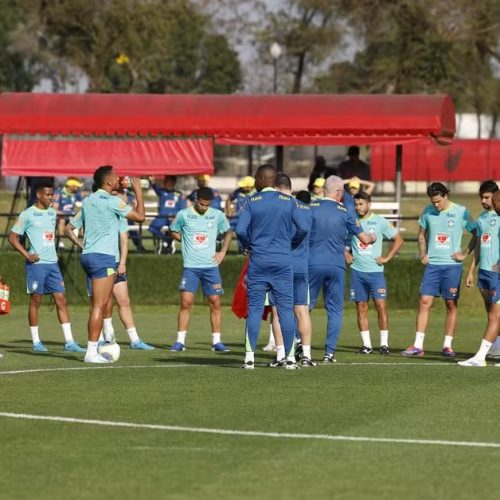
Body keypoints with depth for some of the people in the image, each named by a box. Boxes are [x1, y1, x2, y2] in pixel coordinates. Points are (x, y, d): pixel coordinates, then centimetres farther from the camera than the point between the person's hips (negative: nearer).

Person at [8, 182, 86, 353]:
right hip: (36, 264, -6)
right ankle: (36, 342, 9)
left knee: (61, 300, 0)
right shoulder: (27, 215, -6)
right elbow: (12, 237, -6)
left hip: (52, 263, 6)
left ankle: (69, 342, -1)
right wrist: (27, 254, -15)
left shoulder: (52, 213, 13)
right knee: (35, 301, 1)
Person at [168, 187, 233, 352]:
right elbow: (173, 232, 13)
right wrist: (186, 241, 1)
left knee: (215, 302, 0)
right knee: (186, 302, -9)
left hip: (211, 266, 2)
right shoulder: (183, 215, -2)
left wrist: (223, 252, 6)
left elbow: (228, 233, 18)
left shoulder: (217, 215, 2)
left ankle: (216, 341, 8)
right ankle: (180, 341, -3)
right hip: (190, 266, -2)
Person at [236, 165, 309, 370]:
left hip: (258, 261, -1)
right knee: (285, 309, 3)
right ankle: (290, 357, 2)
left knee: (254, 309, 3)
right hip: (283, 261, 1)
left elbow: (240, 230, -10)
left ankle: (250, 357, 0)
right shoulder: (289, 201, 1)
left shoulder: (251, 202, -2)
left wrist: (250, 245, 9)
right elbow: (302, 229, -4)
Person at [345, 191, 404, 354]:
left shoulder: (380, 222, 0)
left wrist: (387, 258, 0)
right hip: (357, 271, 2)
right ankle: (366, 344, 8)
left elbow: (398, 240, 7)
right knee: (361, 307, 3)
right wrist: (346, 254, 5)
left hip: (375, 271, -2)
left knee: (381, 306, -7)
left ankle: (384, 344, -1)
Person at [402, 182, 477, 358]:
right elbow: (422, 234, 19)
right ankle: (418, 346, -3)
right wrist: (422, 254, 8)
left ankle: (447, 345, 8)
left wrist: (465, 254, -4)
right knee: (424, 302, -4)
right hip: (432, 264, 3)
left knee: (451, 304, 1)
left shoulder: (461, 212, -4)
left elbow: (476, 234, 2)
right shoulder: (428, 211, 6)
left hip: (452, 265, -2)